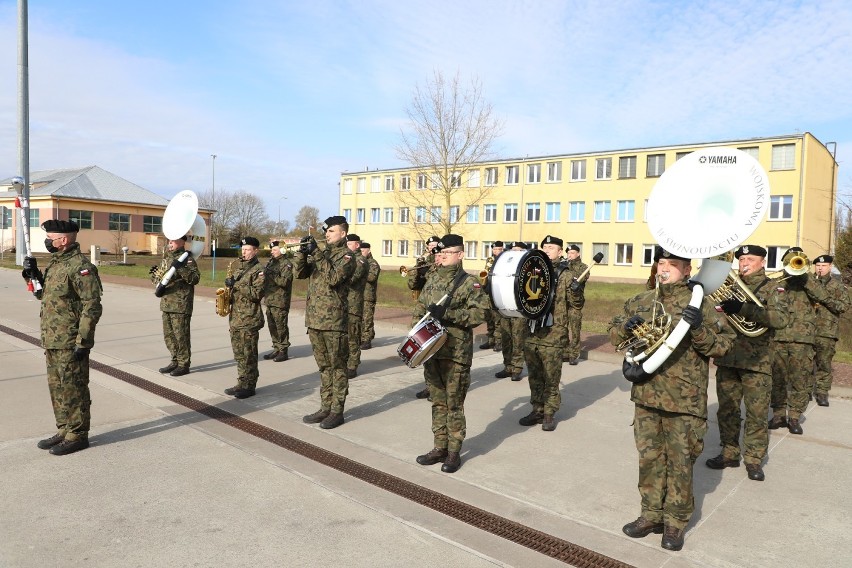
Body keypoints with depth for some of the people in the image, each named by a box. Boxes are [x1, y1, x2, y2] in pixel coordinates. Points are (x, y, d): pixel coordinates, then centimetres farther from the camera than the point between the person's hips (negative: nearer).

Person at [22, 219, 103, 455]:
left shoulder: (80, 266, -17)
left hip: (70, 343, -10)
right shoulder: (55, 263, 13)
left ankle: (78, 435, 13)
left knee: (74, 389, 1)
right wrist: (34, 275, 9)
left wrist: (82, 342, -21)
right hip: (52, 341, 10)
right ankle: (64, 431, 30)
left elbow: (92, 306, -20)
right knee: (57, 387, 17)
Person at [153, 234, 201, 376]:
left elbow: (196, 278, -20)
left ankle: (184, 364, 7)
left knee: (181, 335, -3)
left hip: (181, 305, -9)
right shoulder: (166, 258, 17)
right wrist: (155, 274, 6)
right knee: (168, 334, 14)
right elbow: (160, 280, 26)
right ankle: (175, 361, 26)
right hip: (166, 304, 9)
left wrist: (181, 269, -30)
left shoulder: (187, 258, -8)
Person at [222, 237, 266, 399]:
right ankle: (241, 384, 21)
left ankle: (249, 386, 4)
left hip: (249, 320, -8)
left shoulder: (259, 270, -8)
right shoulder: (240, 269, 18)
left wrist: (236, 285, -22)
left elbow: (256, 294, -19)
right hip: (235, 319, 8)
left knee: (248, 355, -3)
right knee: (239, 355, 12)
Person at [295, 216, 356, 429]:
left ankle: (337, 411, 10)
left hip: (334, 321, -7)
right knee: (324, 366, 14)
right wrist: (303, 252, -7)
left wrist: (316, 254, -20)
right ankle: (325, 407, 23)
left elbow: (333, 278, -21)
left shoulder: (346, 256, -5)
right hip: (314, 319, 7)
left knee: (337, 367, 2)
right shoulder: (320, 252, 15)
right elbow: (300, 273, 8)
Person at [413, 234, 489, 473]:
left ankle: (454, 452, 15)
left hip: (456, 353, -6)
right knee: (438, 401, 14)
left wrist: (448, 314, -23)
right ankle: (440, 447, 25)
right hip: (431, 349, 6)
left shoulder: (469, 283, -7)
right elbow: (420, 307, 18)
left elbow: (480, 312, -17)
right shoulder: (432, 279, 11)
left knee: (454, 404, 3)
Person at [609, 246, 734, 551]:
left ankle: (675, 522, 25)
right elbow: (614, 334, 13)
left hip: (684, 399, -4)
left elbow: (723, 346, -8)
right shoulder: (640, 302, 7)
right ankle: (652, 514, 30)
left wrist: (699, 328, -25)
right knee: (649, 457, 14)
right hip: (646, 395, 4)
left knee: (680, 462, 8)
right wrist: (626, 327, -9)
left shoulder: (699, 304, -6)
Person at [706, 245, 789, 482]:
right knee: (726, 410, 11)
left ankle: (754, 459, 15)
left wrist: (744, 309, -30)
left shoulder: (770, 289, -1)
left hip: (756, 361, -4)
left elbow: (782, 319, -19)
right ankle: (729, 453, 25)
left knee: (757, 414, 1)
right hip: (727, 358, 4)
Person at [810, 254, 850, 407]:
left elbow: (844, 306, -3)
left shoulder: (838, 286, 8)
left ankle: (822, 392, 9)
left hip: (827, 331, -1)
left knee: (824, 363, 1)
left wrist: (825, 298, -15)